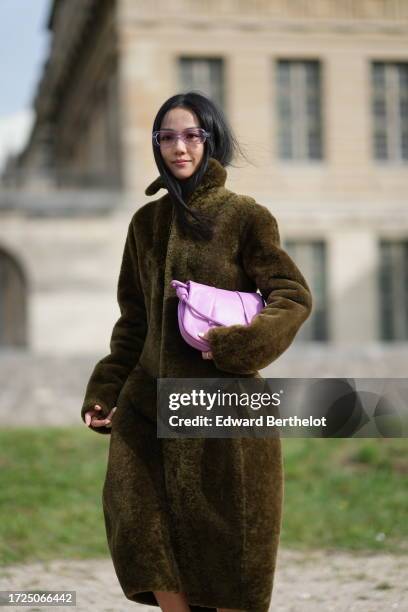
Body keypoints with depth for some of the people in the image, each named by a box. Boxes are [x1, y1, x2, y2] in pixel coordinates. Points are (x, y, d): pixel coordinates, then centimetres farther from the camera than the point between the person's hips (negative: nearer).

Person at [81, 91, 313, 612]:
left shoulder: (245, 216, -2)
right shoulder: (147, 222, 12)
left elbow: (294, 297, -5)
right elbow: (134, 319, 16)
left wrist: (237, 345, -20)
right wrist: (104, 391, 9)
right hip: (150, 401, 5)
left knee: (224, 540, 1)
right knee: (141, 530, -2)